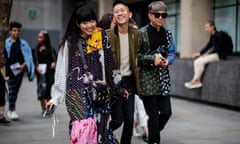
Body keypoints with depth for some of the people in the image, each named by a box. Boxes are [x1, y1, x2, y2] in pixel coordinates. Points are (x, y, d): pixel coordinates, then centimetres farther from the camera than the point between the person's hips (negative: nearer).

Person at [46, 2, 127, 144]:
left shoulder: (102, 38, 7)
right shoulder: (70, 43, 4)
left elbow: (109, 65, 12)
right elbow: (62, 70, 8)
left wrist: (117, 87, 14)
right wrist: (56, 97, 8)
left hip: (99, 92, 2)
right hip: (77, 93, -2)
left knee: (99, 129, -2)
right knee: (84, 128, -16)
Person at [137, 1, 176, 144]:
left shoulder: (167, 34, 8)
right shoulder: (142, 33, -7)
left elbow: (172, 53, 13)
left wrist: (167, 61, -9)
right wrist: (152, 59, -16)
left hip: (163, 78, 5)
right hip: (147, 79, -5)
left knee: (166, 112, 4)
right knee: (153, 114, -1)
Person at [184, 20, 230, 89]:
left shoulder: (219, 35, -15)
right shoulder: (212, 36, 11)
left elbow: (218, 48, -16)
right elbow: (208, 46, 14)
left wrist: (207, 54, -15)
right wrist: (199, 53, 5)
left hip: (219, 55, -9)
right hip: (214, 54, 9)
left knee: (201, 62, -23)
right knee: (196, 61, -8)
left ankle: (194, 81, -13)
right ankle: (197, 81, -16)